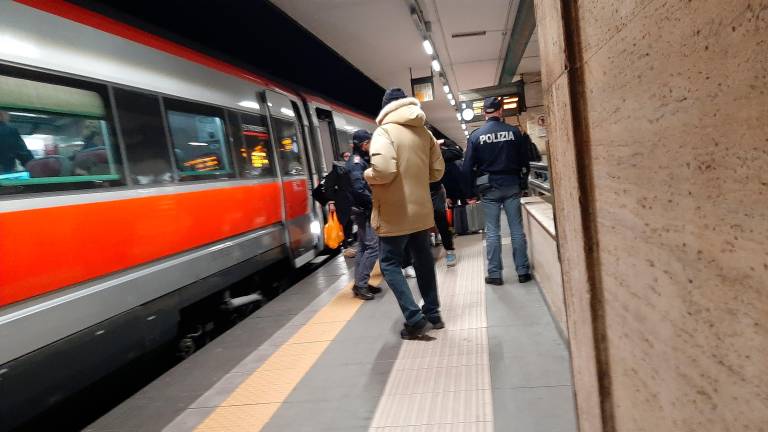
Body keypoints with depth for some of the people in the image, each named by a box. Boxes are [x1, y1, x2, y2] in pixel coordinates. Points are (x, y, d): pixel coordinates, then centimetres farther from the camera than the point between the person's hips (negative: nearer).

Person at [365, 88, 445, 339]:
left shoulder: (384, 131, -13)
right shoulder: (424, 133, 7)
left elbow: (383, 170, -27)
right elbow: (437, 171, 11)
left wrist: (368, 175, -6)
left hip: (394, 214, -6)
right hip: (421, 211, 7)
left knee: (390, 264, 5)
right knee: (424, 261, 17)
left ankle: (415, 319, -2)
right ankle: (432, 313, 26)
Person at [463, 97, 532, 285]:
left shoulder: (476, 135, -3)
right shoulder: (513, 131, -1)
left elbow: (468, 167, -3)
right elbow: (525, 160, 3)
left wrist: (470, 191, 3)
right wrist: (523, 183, 13)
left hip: (489, 188, -1)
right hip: (512, 186, 1)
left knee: (492, 231, 4)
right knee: (517, 229, 6)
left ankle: (494, 274, 8)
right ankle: (523, 271, 12)